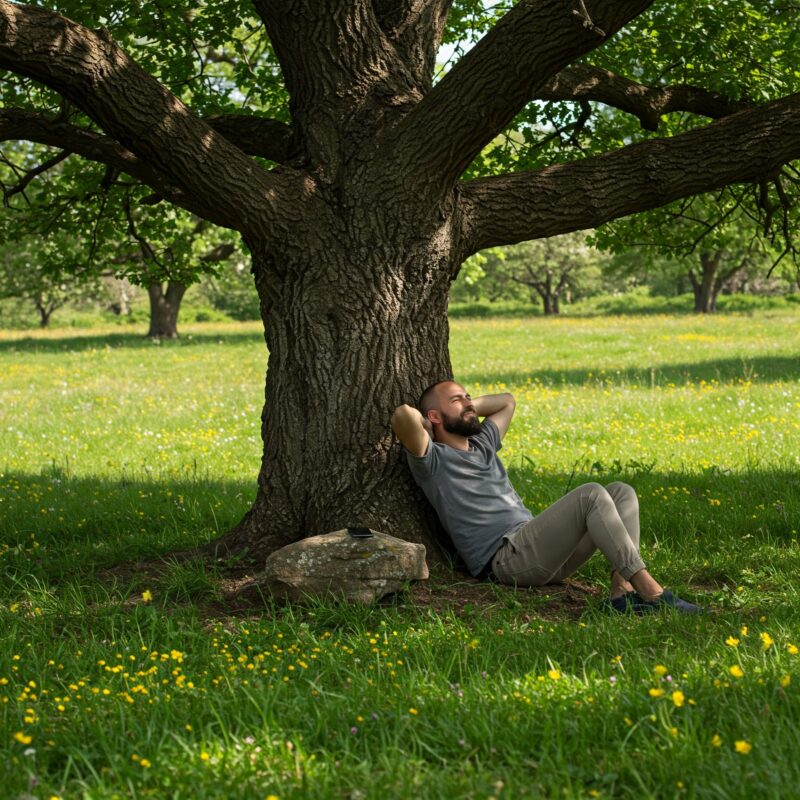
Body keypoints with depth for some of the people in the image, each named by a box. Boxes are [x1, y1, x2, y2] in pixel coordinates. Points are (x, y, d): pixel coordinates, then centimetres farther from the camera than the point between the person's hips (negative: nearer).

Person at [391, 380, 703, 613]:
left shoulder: (483, 445, 29)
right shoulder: (432, 459, 4)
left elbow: (506, 401, 46)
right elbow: (402, 415, -16)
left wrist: (466, 407, 33)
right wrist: (427, 427, 6)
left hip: (541, 552, 9)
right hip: (506, 557, -9)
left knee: (621, 492, -5)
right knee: (591, 495, -26)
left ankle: (623, 589, -26)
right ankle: (650, 591, -31)